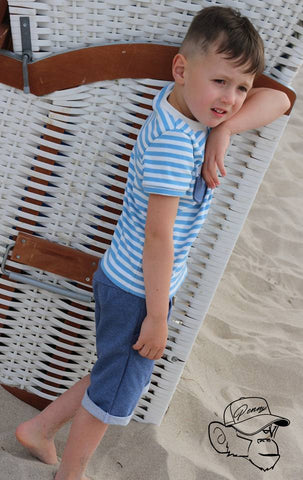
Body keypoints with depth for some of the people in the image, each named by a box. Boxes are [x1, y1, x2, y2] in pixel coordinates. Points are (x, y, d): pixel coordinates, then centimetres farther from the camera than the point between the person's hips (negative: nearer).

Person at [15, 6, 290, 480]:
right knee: (113, 396, 14)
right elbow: (158, 236, -26)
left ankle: (39, 427, 44)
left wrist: (224, 130, -16)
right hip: (139, 292, -9)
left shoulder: (178, 101, -1)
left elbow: (277, 100, 1)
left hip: (120, 279, 9)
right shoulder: (176, 142, -27)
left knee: (115, 379, 28)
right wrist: (157, 317, -18)